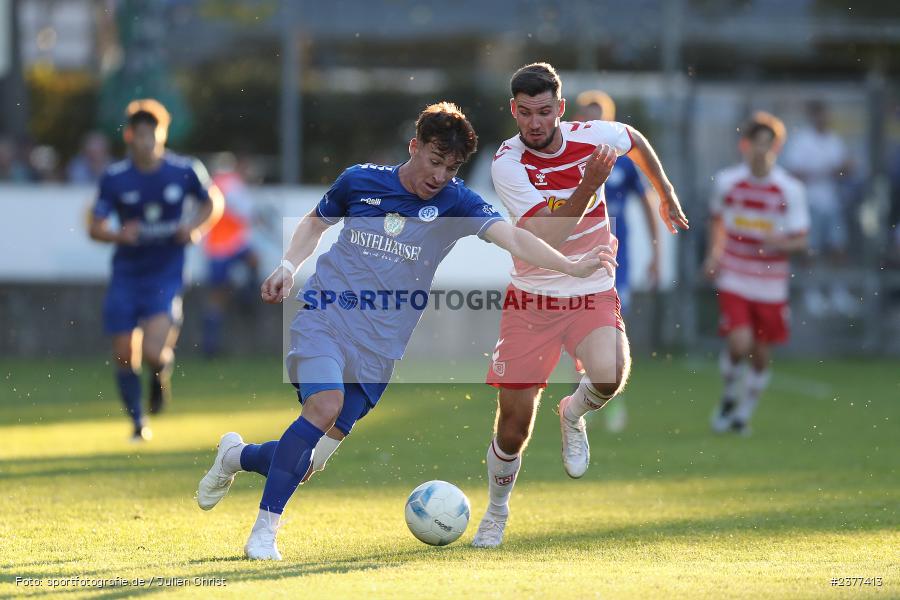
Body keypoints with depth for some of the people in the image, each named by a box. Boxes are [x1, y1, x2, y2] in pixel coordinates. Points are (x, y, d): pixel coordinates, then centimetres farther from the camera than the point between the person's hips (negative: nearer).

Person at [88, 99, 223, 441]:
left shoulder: (185, 171, -5)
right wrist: (119, 235, -21)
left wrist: (195, 226, -7)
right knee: (124, 356, 2)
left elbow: (213, 202, 12)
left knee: (153, 352, -19)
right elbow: (95, 228, 0)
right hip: (126, 274, 2)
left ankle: (162, 370, 20)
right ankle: (138, 423, 23)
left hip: (166, 275, -2)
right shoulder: (114, 178, -5)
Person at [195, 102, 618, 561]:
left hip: (377, 348, 2)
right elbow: (316, 221, 19)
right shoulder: (360, 181, 1)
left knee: (305, 465, -1)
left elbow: (511, 238, -17)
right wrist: (289, 265, 1)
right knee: (325, 406, -30)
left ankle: (236, 457, 33)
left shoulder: (454, 203, -3)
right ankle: (264, 530, -19)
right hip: (325, 318, -2)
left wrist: (570, 266, -32)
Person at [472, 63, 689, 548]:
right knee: (513, 430, -1)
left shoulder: (593, 137, -8)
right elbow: (546, 239, -26)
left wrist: (666, 196, 24)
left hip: (592, 295, 1)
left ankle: (575, 413, 5)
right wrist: (588, 186, -33)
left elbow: (635, 140, 18)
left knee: (609, 378, -31)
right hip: (531, 300, -1)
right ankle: (496, 513, 27)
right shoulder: (507, 164, -16)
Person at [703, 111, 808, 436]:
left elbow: (800, 240, -3)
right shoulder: (726, 181, -1)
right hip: (733, 280, -1)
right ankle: (730, 397, 11)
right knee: (739, 344, -17)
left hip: (770, 284, 1)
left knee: (761, 354, 7)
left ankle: (744, 413, 28)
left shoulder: (790, 190, -6)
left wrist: (781, 242, -23)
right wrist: (714, 254, 6)